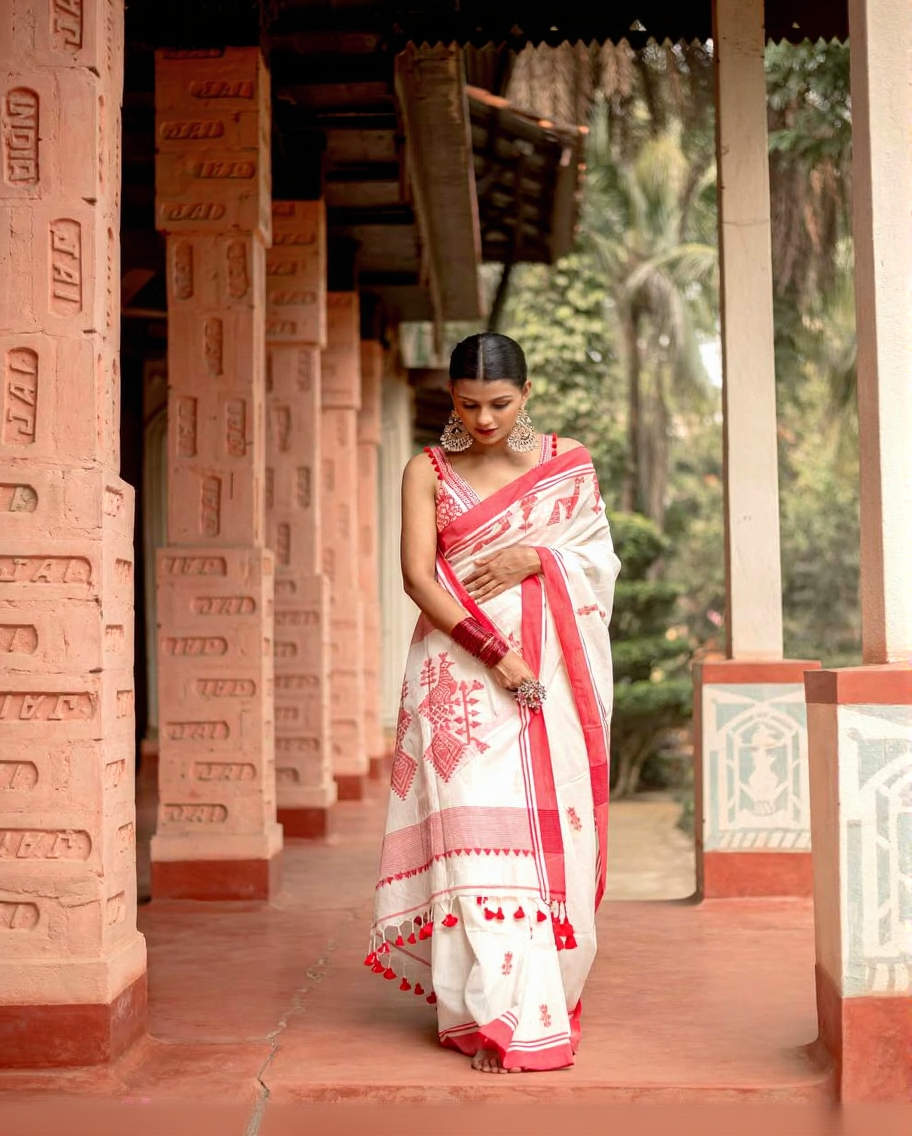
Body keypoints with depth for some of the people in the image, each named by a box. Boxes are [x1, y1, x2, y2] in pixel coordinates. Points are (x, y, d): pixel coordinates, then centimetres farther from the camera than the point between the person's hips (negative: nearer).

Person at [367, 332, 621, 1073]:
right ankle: (501, 1018, -5)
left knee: (548, 830, 2)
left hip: (549, 673, 2)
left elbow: (601, 556, 10)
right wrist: (492, 649, -16)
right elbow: (418, 575, -5)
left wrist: (534, 557, -10)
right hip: (461, 674, -1)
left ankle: (546, 993, 18)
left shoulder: (568, 463, 9)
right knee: (476, 826, -9)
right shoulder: (428, 471, 4)